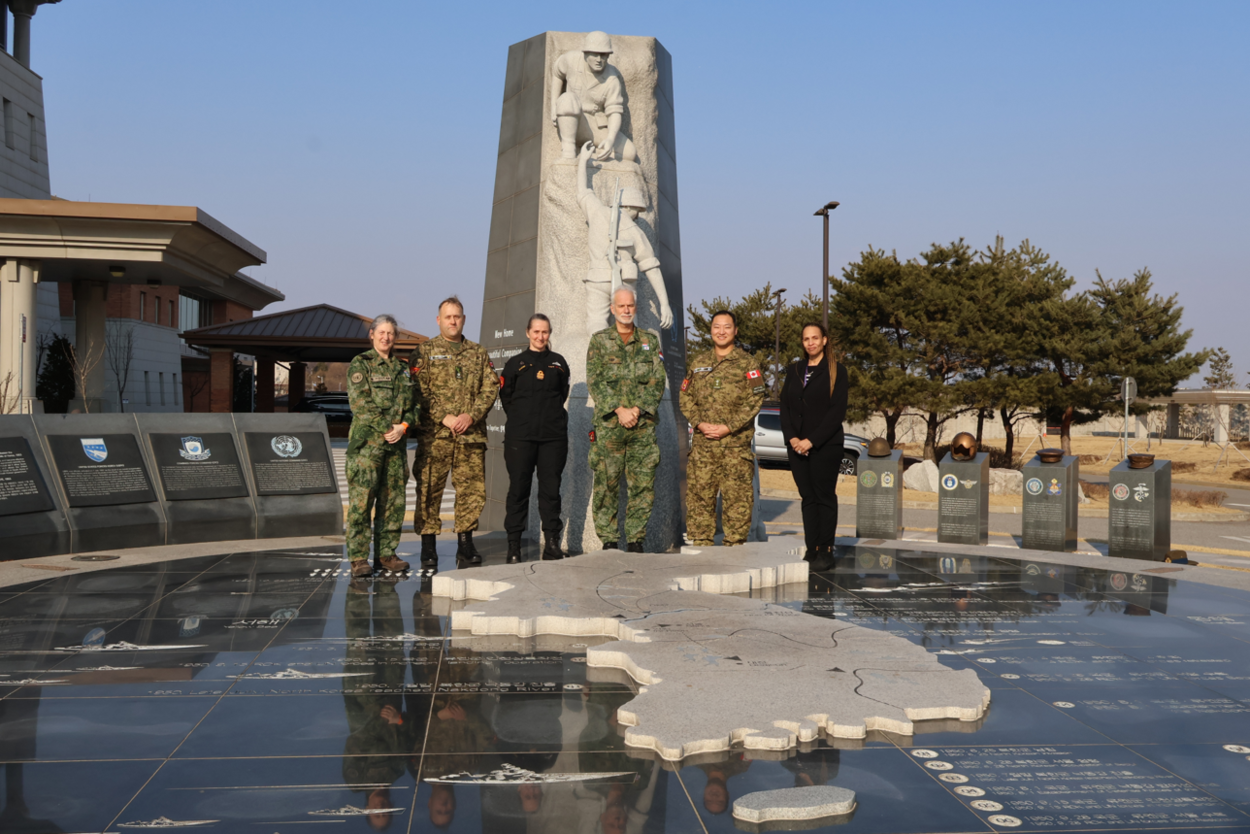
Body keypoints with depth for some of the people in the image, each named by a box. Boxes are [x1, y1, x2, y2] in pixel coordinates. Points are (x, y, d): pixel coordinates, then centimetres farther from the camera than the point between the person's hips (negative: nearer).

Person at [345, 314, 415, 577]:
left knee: (393, 501, 6)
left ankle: (386, 553, 14)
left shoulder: (401, 368, 18)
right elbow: (360, 403, -8)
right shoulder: (360, 364, 2)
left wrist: (403, 426, -5)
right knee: (361, 499, -7)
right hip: (367, 441, -5)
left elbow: (411, 405, 15)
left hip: (397, 442, 5)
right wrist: (387, 427, -13)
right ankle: (358, 558, -4)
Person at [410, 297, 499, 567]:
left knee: (472, 488, 3)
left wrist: (471, 416, -8)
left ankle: (465, 543, 14)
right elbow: (419, 391, -3)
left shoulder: (479, 353, 15)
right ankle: (428, 545, 8)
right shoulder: (424, 352, 6)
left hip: (472, 434, 3)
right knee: (429, 489, -1)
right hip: (434, 434, -3)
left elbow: (490, 388, 7)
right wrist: (444, 418, -12)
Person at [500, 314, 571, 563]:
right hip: (520, 436, -1)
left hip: (553, 435, 1)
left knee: (551, 488, 2)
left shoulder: (558, 362, 12)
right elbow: (506, 396, 9)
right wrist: (522, 418, 5)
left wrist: (553, 415, 10)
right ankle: (513, 547, 5)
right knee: (518, 489, 0)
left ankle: (552, 543, 8)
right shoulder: (516, 363, 7)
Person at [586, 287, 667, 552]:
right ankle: (609, 540, 8)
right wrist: (619, 409, -13)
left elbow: (658, 381, 4)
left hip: (644, 423, 2)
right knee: (606, 484, -1)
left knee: (643, 485, 1)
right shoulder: (599, 340, 7)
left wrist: (638, 409, -10)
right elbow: (595, 381, -2)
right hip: (608, 423, -1)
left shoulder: (650, 341, 12)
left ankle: (636, 539, 10)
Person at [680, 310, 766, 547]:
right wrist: (700, 423, -5)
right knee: (699, 494, 4)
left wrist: (729, 427, -13)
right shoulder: (698, 362, 14)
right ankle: (700, 542, 12)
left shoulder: (747, 363, 2)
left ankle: (735, 542, 7)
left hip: (736, 443, -3)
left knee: (737, 496, -2)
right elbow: (686, 396, 12)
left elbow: (755, 399, -5)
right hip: (702, 442, 3)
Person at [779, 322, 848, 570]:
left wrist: (811, 441, -14)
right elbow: (785, 407, 10)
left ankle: (825, 551, 3)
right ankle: (811, 549, 10)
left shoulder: (836, 371, -1)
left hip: (825, 446, -4)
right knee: (807, 498, 6)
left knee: (824, 497, -1)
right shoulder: (794, 370, 13)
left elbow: (837, 412, -8)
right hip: (797, 445, 4)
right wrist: (792, 438, -5)